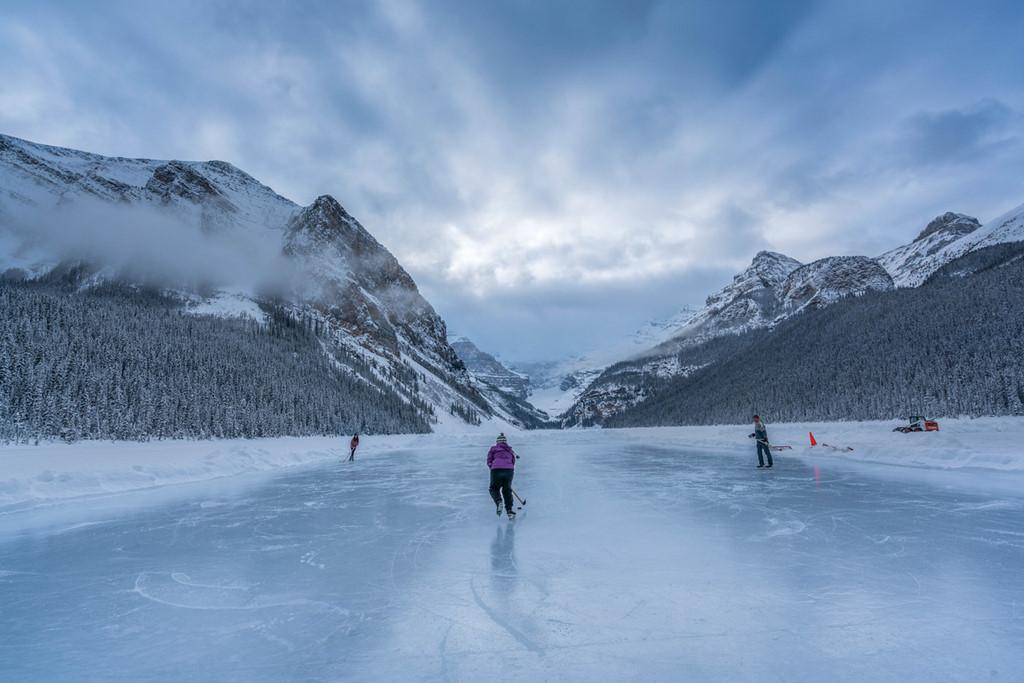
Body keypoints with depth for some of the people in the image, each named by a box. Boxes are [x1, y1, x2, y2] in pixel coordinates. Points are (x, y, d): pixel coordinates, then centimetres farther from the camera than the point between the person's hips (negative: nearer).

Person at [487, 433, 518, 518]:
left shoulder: (493, 449, 17)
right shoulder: (510, 450, 26)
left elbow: (489, 461, 10)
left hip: (496, 469, -2)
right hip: (509, 470, 2)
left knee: (494, 489, 16)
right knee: (507, 490, 17)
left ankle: (498, 502, -13)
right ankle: (509, 510, 7)